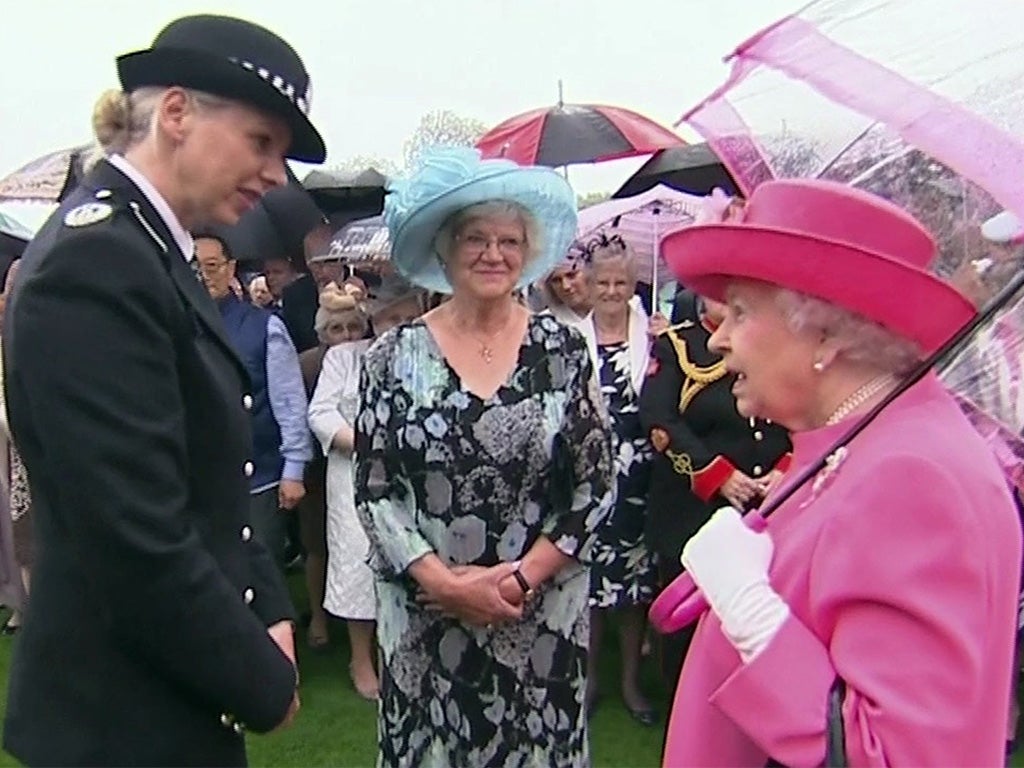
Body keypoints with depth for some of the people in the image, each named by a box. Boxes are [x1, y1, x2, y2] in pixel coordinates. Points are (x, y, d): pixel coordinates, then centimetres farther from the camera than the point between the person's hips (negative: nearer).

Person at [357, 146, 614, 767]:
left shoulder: (564, 350, -2)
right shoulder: (395, 356, -2)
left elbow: (596, 487, -2)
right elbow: (374, 490, -3)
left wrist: (523, 577, -11)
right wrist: (443, 581, -13)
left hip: (544, 618, 0)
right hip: (424, 618, 0)